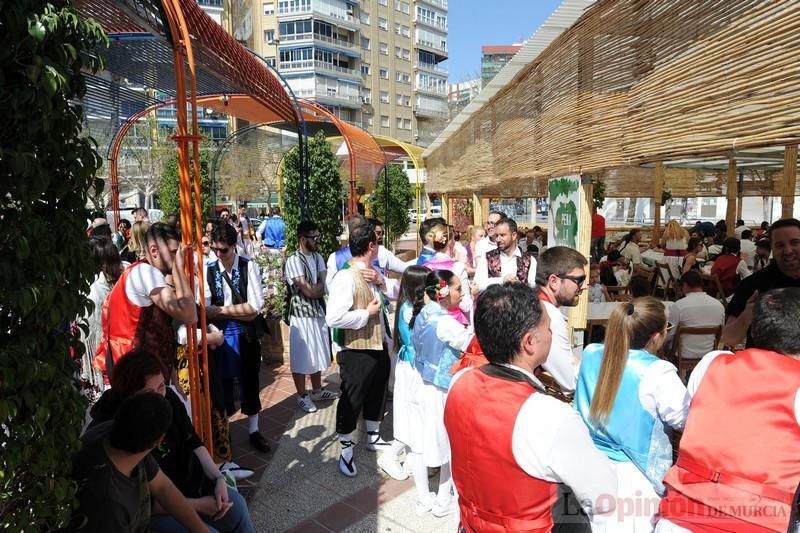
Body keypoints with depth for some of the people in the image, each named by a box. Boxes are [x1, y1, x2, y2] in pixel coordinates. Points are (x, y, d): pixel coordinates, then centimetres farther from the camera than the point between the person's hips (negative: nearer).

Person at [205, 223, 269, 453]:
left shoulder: (249, 267, -9)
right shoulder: (208, 270, -5)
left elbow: (256, 307, -14)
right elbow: (205, 310, -9)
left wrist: (223, 310, -13)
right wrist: (240, 311, -18)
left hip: (246, 334, 0)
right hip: (219, 335, 1)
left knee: (249, 382, 13)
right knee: (222, 384, 14)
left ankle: (254, 431, 30)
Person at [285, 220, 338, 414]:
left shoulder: (318, 258, 8)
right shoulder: (294, 260, -16)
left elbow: (323, 287, 2)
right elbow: (307, 291, -19)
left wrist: (313, 289, -16)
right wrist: (319, 288, -3)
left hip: (318, 311, 7)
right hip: (301, 314, -7)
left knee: (317, 353, 17)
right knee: (301, 356, 4)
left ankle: (317, 391, 31)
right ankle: (302, 396, 17)